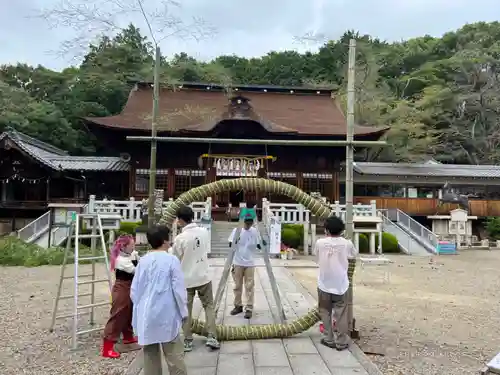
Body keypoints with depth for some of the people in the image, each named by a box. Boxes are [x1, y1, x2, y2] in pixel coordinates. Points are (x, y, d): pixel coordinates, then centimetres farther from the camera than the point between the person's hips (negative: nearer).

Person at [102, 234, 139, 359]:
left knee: (128, 314, 22)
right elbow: (137, 271, -26)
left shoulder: (132, 255, 1)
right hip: (121, 290, -9)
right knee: (117, 316, -6)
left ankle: (128, 337, 42)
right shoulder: (121, 260, -26)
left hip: (129, 289, 9)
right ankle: (107, 349, 0)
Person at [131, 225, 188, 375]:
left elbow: (134, 290, 9)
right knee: (174, 355, 3)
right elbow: (179, 289, -9)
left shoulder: (143, 261, 3)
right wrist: (183, 312, 3)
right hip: (166, 316, -5)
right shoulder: (171, 260, -11)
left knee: (150, 354, 15)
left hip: (146, 316, 5)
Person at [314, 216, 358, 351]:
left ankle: (329, 339, 21)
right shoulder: (347, 243, -8)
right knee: (341, 314, 10)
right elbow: (354, 254, 12)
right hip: (341, 285, 0)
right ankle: (341, 342, 16)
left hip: (324, 285, 0)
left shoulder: (320, 243, -9)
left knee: (325, 312, 14)